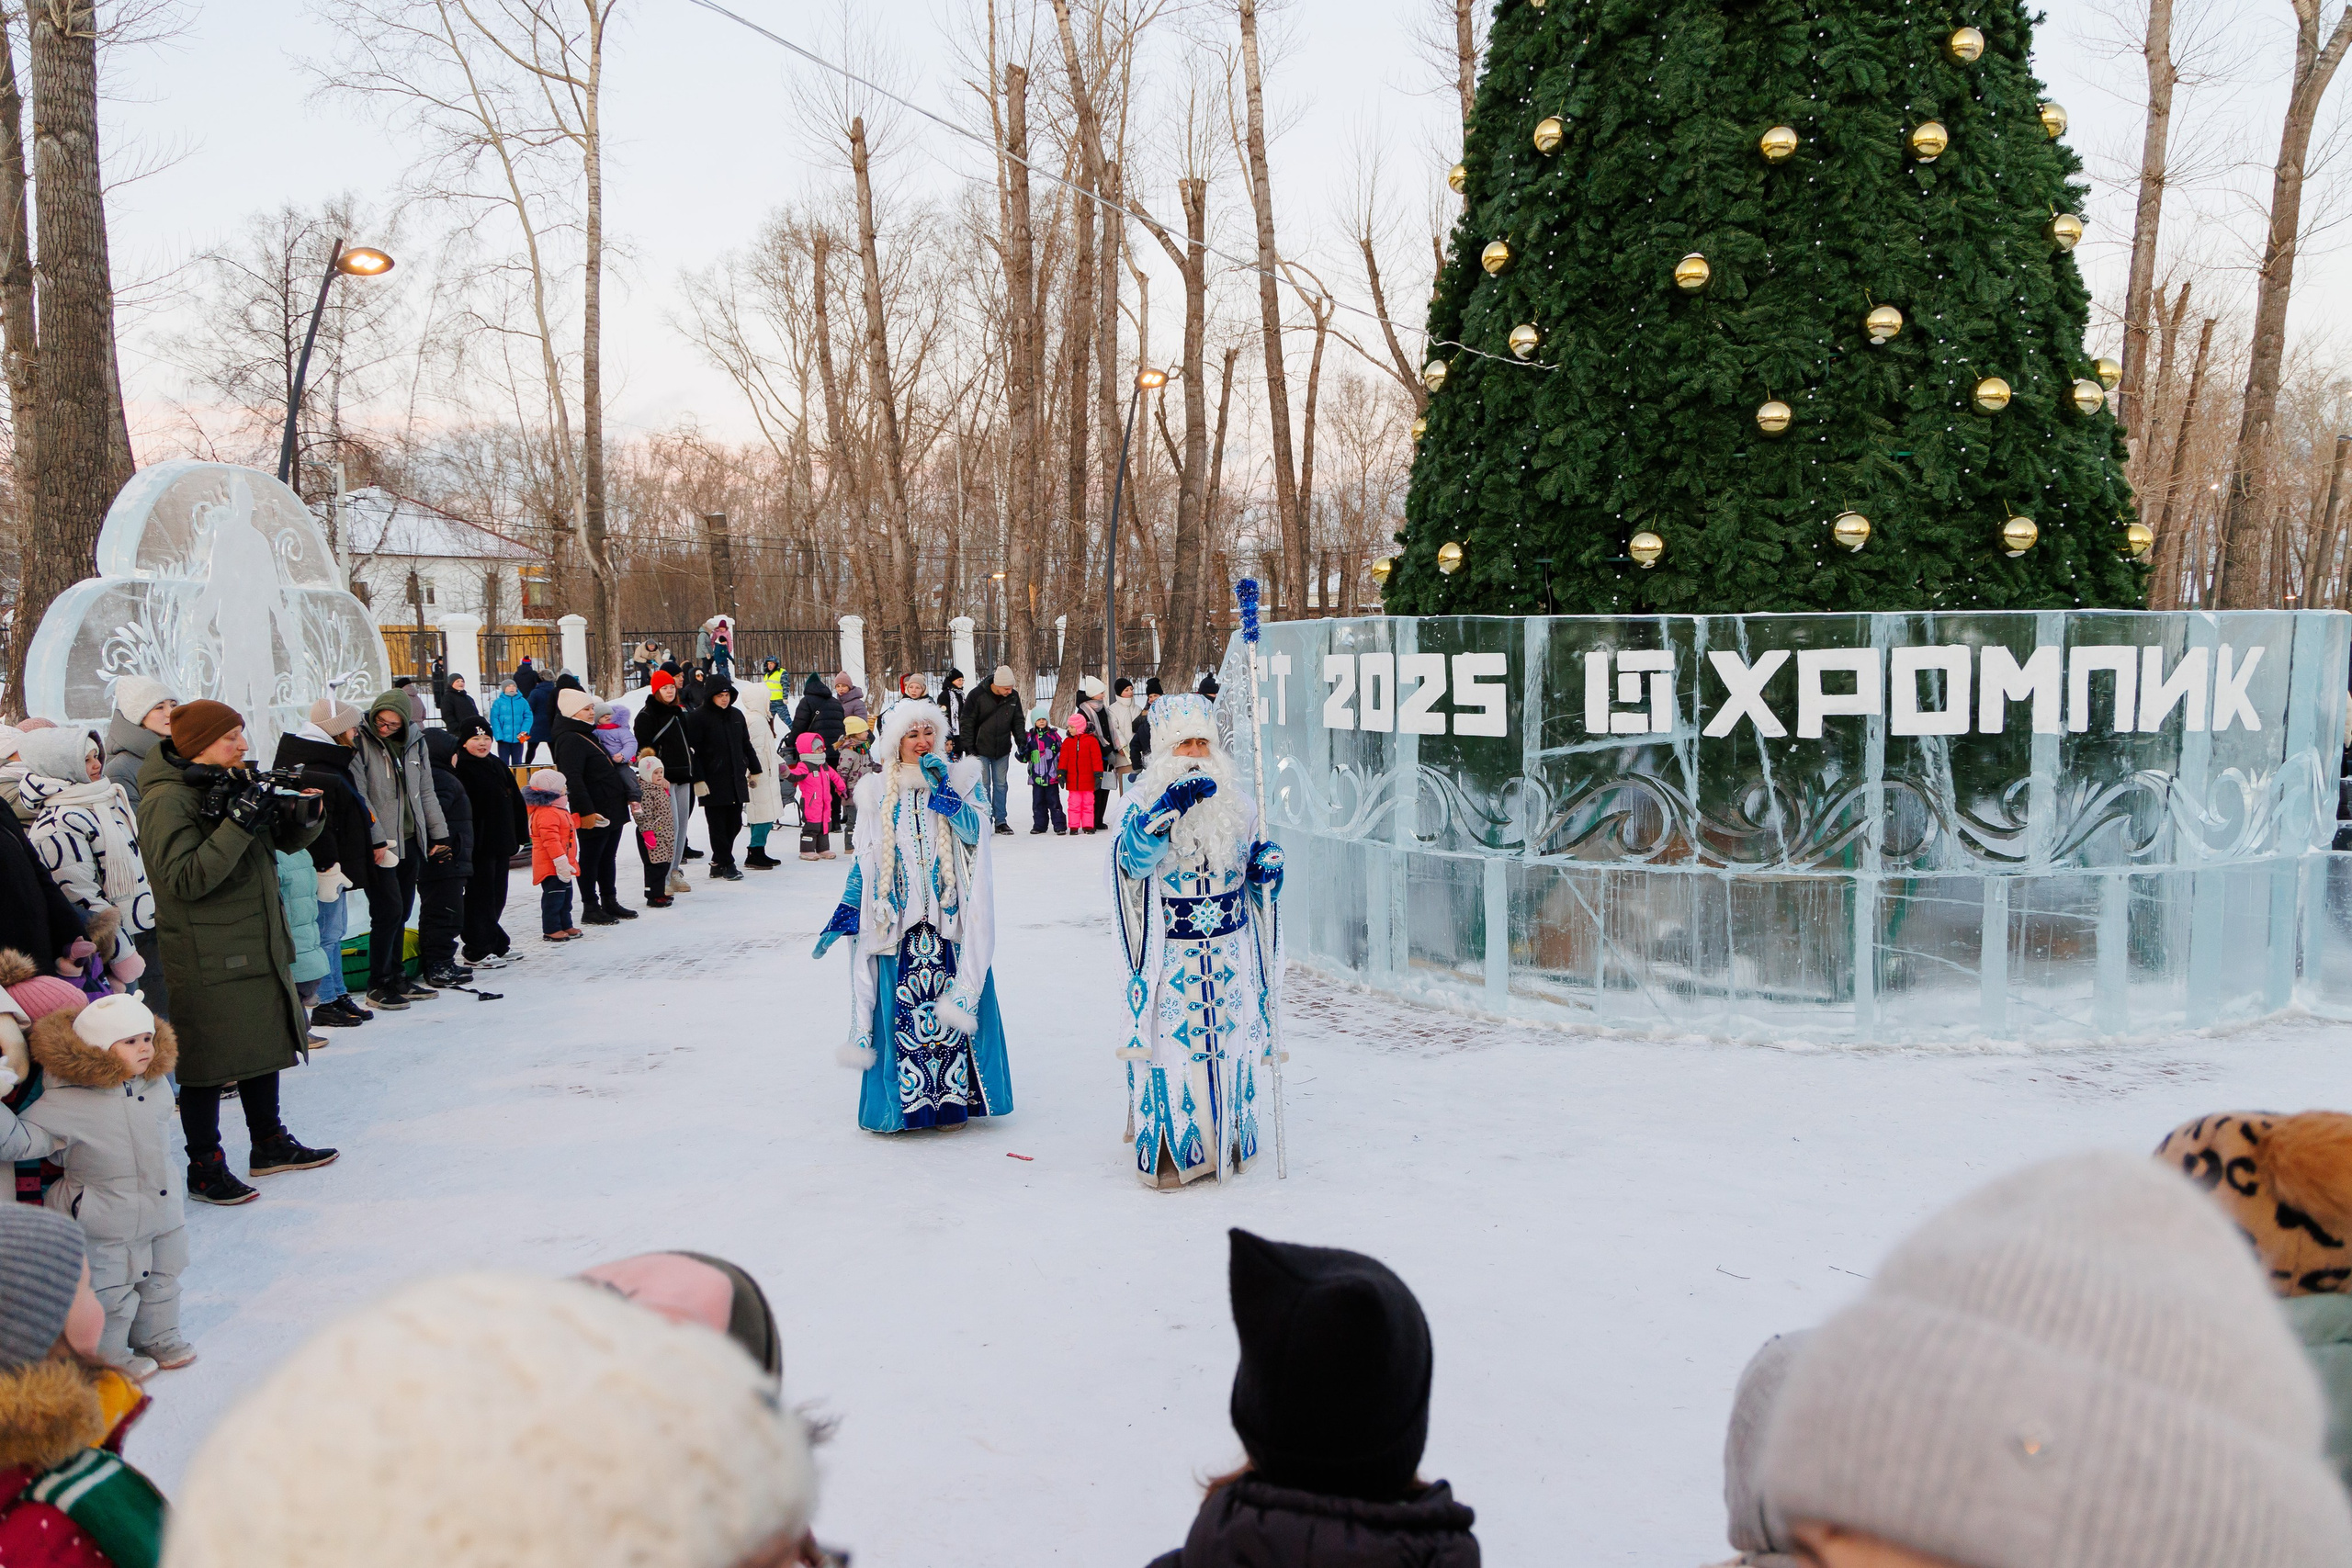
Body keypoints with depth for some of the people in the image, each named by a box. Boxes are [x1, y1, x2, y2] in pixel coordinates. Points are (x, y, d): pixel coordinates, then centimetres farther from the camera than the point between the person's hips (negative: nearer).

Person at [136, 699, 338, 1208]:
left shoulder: (234, 784, 9)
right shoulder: (167, 801, -17)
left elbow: (287, 840, 14)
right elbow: (186, 879, -26)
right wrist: (238, 823, -30)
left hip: (258, 944, 9)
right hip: (206, 960, -9)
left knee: (264, 1044, 18)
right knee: (207, 1060, -1)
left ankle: (270, 1144, 32)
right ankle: (204, 1167, 10)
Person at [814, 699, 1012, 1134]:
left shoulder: (960, 779, 6)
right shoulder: (878, 791, 9)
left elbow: (973, 832, -9)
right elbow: (863, 861, 11)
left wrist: (941, 788, -16)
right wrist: (842, 917, 8)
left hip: (949, 916, -1)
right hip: (898, 920, 1)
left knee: (951, 1007, -5)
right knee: (898, 1006, -2)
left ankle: (952, 1097, 4)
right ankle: (902, 1100, 7)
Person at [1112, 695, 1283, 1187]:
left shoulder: (1234, 799, 6)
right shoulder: (1146, 799, -7)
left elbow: (1251, 854, 19)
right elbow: (1132, 860, -23)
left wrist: (1267, 861, -5)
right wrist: (1170, 809, -36)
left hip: (1229, 949, 4)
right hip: (1170, 949, -4)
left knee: (1230, 1038, 10)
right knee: (1171, 1040, -3)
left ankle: (1230, 1139, 27)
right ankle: (1167, 1148, 11)